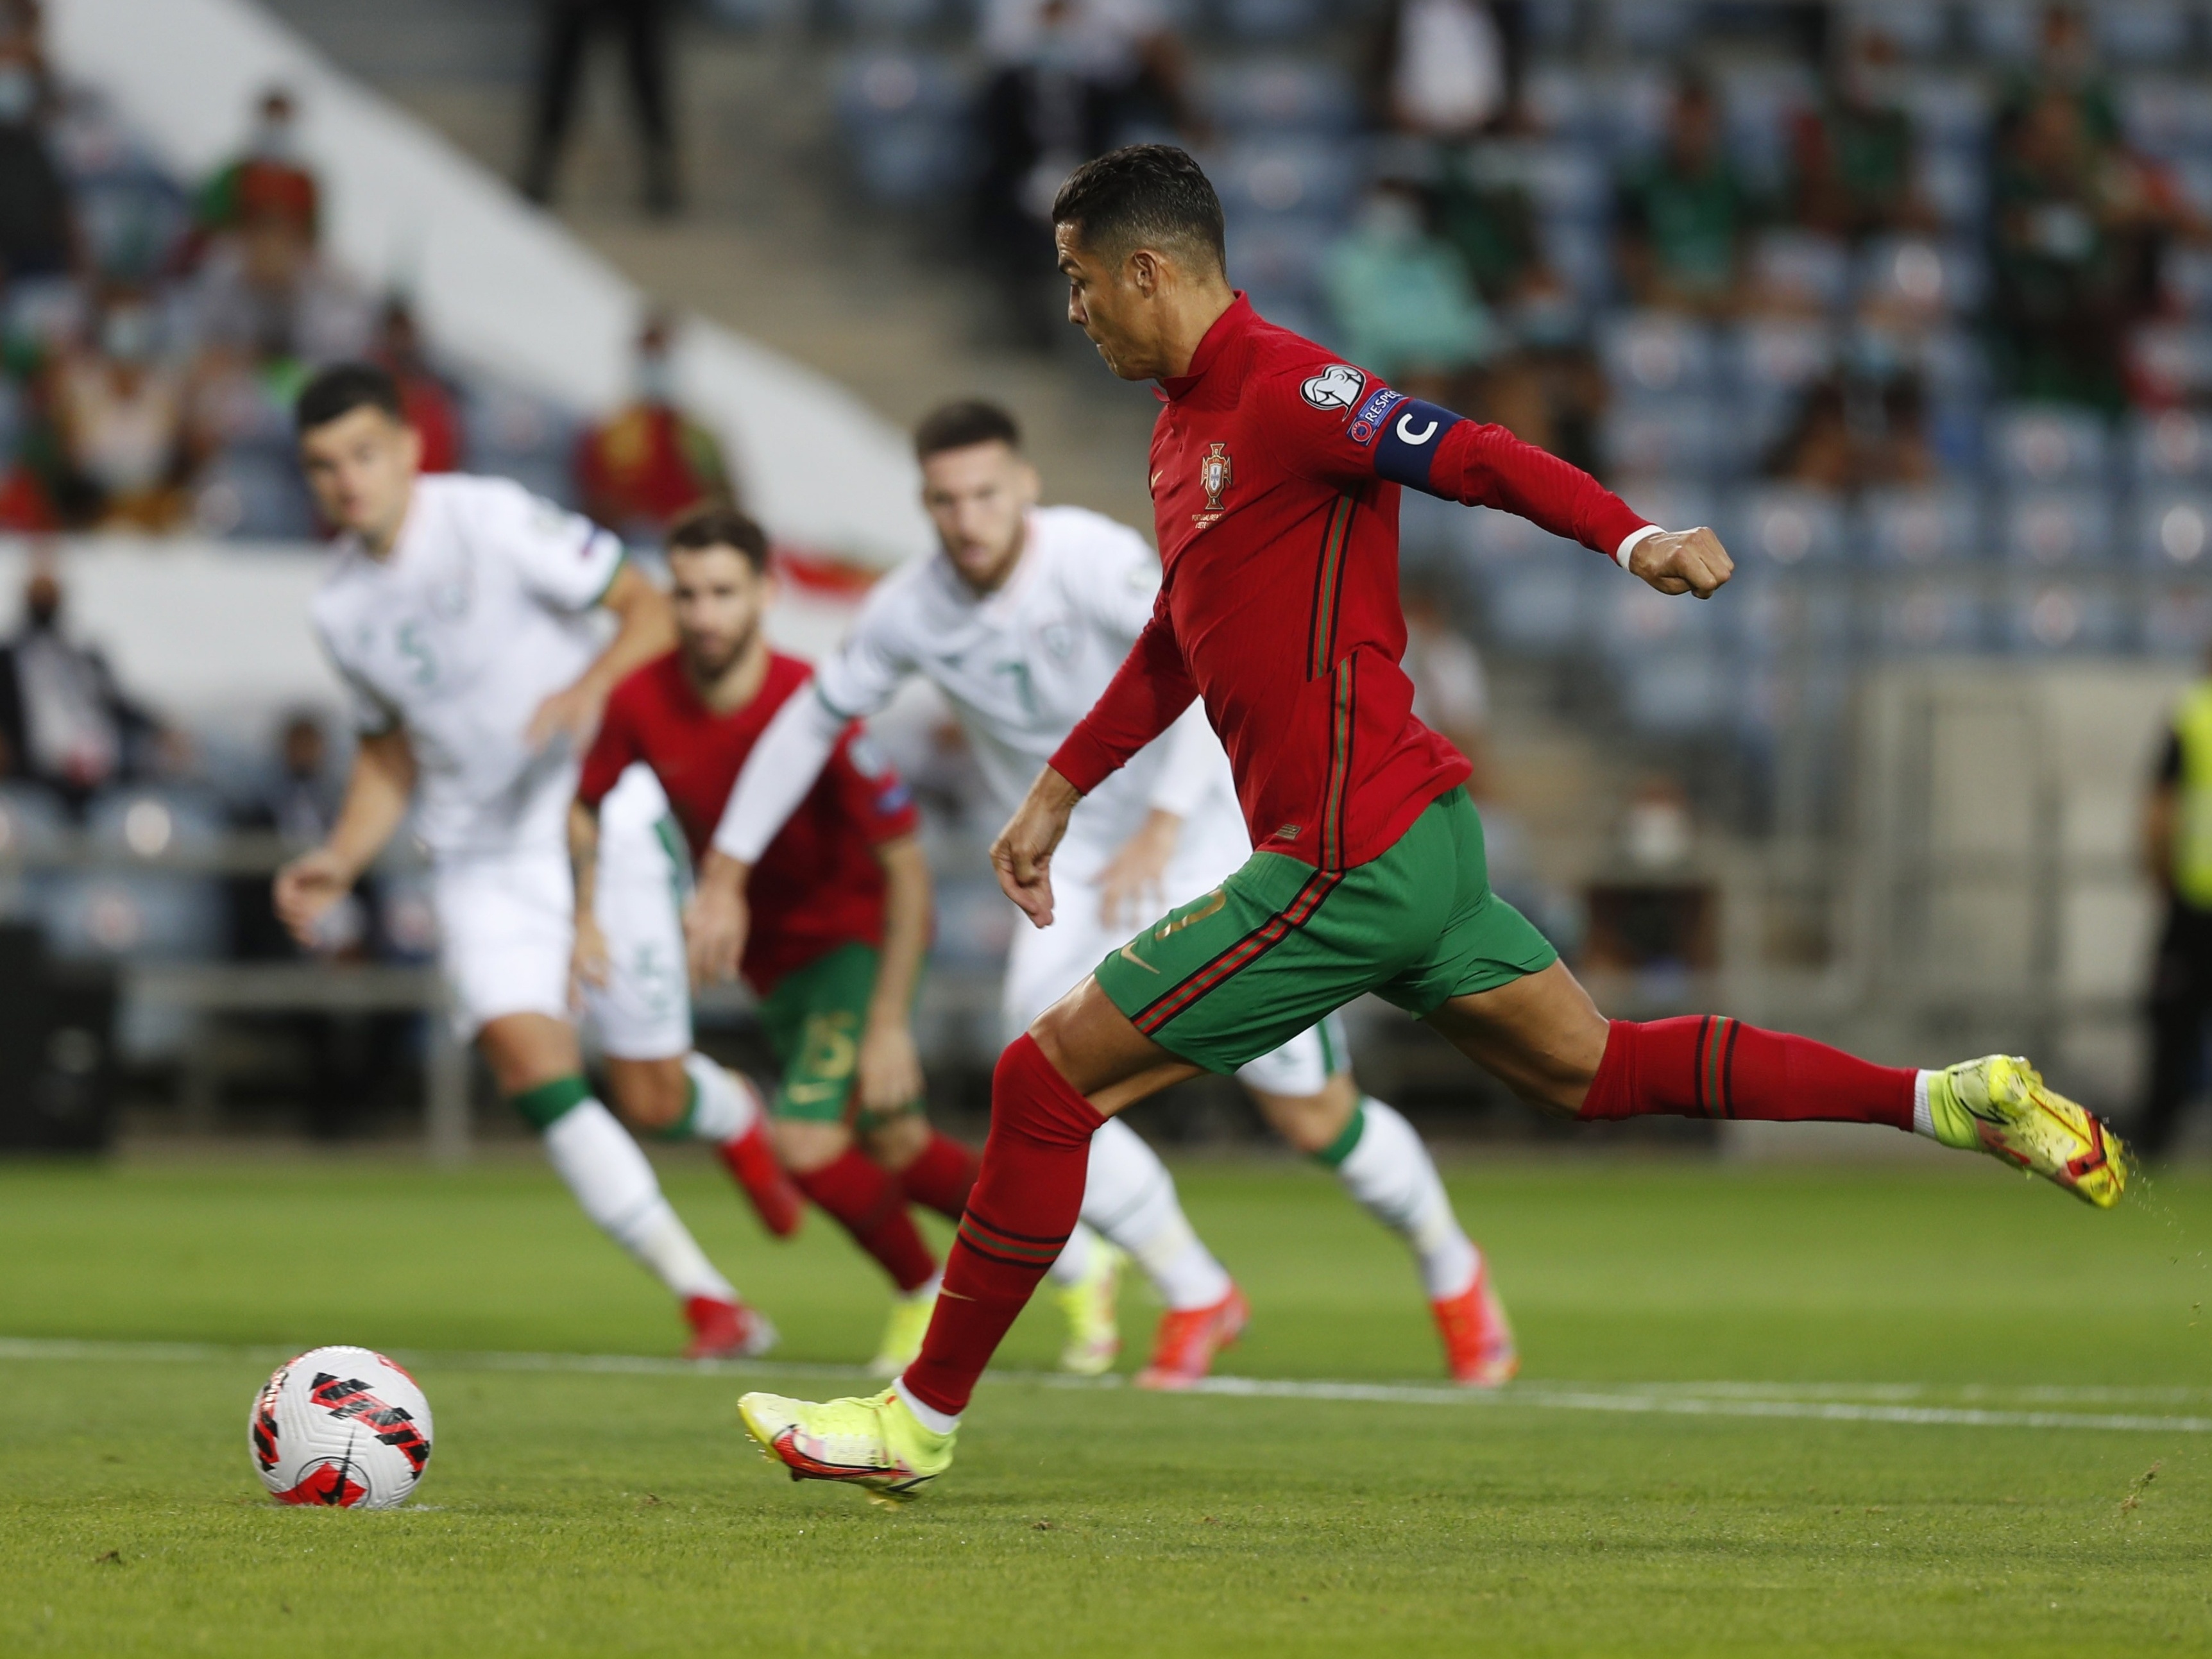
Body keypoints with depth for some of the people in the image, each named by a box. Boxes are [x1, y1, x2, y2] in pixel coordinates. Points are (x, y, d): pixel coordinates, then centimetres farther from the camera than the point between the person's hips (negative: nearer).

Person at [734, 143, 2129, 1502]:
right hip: (1418, 842, 10)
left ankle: (921, 1420, 3)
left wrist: (1634, 537, -41)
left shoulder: (1282, 391, -14)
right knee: (1594, 1069, 14)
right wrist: (1060, 791, 30)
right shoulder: (1188, 426, 17)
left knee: (1047, 1081, -5)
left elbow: (1477, 458, -25)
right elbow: (1179, 646, 30)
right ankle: (1947, 1101, 10)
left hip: (1346, 865, -10)